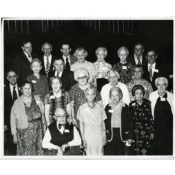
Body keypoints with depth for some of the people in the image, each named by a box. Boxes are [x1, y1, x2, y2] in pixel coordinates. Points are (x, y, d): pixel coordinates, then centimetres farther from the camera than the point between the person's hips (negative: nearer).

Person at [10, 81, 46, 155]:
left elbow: (42, 114, 7)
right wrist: (14, 135, -3)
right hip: (24, 132, -3)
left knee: (38, 152, 10)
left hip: (38, 130, 3)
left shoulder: (37, 99, 2)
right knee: (26, 153, 1)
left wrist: (44, 128, 6)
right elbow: (13, 120, -2)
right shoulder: (17, 103, -6)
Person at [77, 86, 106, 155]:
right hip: (88, 137, -1)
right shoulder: (82, 108, -2)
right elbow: (81, 124, 2)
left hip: (99, 137, 1)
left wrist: (104, 138, 5)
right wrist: (83, 139, -2)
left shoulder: (99, 107, 2)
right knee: (89, 154, 0)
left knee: (99, 154, 2)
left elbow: (103, 123, 8)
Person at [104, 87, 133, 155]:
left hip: (122, 136, 0)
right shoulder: (107, 107, 3)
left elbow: (130, 123, 2)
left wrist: (130, 137, -1)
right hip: (110, 136, 1)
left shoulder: (125, 107, 1)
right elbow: (104, 122, 6)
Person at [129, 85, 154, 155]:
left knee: (147, 151, -1)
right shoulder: (131, 105, 1)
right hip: (136, 133, 0)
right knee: (137, 152, -2)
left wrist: (152, 131, 2)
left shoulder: (148, 103, 0)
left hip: (147, 132, 0)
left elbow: (152, 118, 4)